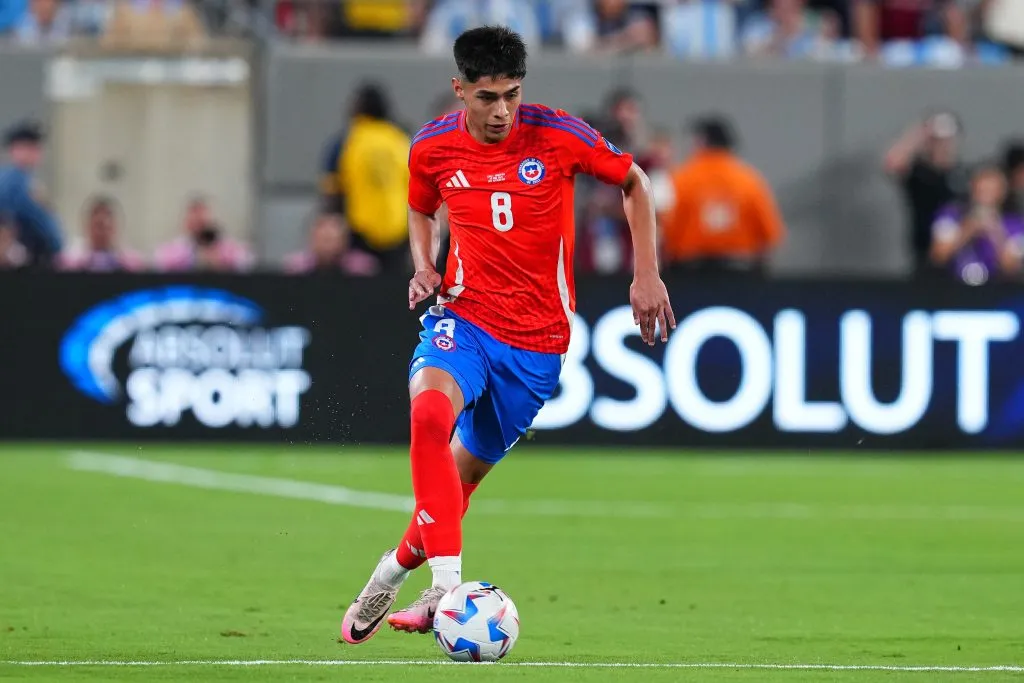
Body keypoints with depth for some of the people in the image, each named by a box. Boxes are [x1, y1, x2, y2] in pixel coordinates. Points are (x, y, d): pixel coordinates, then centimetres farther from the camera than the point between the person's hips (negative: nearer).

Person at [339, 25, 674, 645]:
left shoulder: (558, 136, -10)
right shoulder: (433, 148, -3)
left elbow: (634, 182, 6)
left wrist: (647, 275, 0)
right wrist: (425, 269, 1)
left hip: (538, 338, 0)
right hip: (464, 316, 0)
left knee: (467, 467, 7)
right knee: (429, 411, -31)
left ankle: (401, 565, 35)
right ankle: (447, 581, -33)